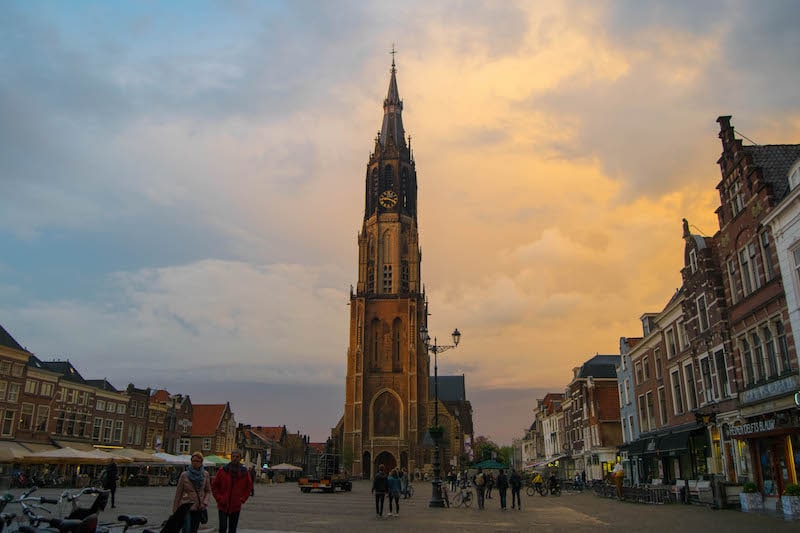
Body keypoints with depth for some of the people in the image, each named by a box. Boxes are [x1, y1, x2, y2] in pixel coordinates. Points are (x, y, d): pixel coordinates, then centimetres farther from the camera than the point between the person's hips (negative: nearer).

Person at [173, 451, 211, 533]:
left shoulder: (205, 474, 0)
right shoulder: (184, 475, -6)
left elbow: (208, 491, 8)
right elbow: (178, 493, 0)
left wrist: (204, 502, -7)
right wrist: (175, 509, 3)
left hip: (199, 508, 3)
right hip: (187, 506, -3)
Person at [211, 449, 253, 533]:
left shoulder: (244, 472, 0)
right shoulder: (222, 470, -5)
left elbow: (249, 487, 10)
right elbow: (214, 485, 2)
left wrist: (242, 499, 1)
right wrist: (219, 498, -5)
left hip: (236, 506, 2)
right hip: (223, 505, -2)